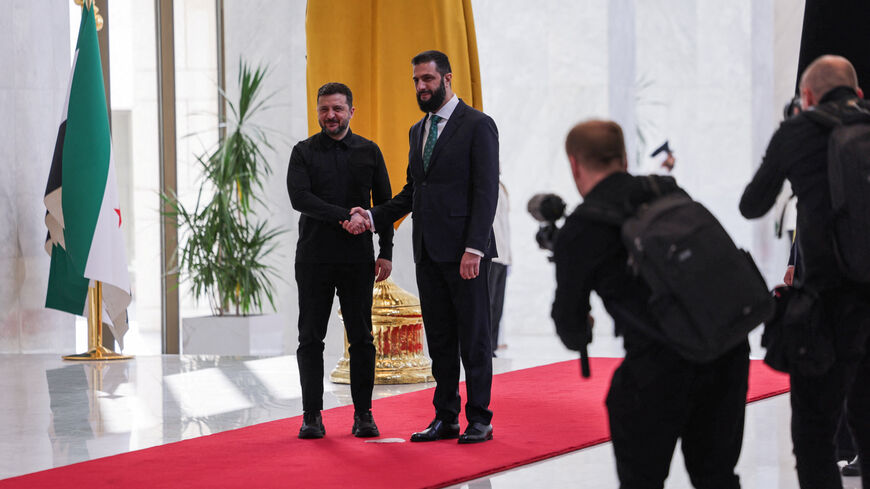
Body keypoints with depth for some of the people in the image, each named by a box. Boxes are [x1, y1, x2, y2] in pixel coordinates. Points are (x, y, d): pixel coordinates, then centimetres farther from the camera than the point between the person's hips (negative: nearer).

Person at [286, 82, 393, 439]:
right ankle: (312, 416, 4)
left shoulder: (368, 152, 9)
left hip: (358, 260, 1)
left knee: (361, 339, 1)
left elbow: (384, 204, 10)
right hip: (314, 258, -1)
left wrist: (385, 253, 3)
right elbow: (299, 197, -9)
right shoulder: (304, 152, 4)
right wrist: (344, 216, -18)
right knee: (310, 339, 0)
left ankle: (363, 414, 7)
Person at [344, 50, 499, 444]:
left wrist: (474, 248, -18)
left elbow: (486, 192, -11)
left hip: (463, 251, -7)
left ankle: (479, 420, 5)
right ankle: (445, 418, 14)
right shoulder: (419, 131, 17)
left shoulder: (478, 125, -5)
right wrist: (373, 217, 7)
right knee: (439, 340, 9)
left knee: (473, 338, -1)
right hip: (428, 253, 7)